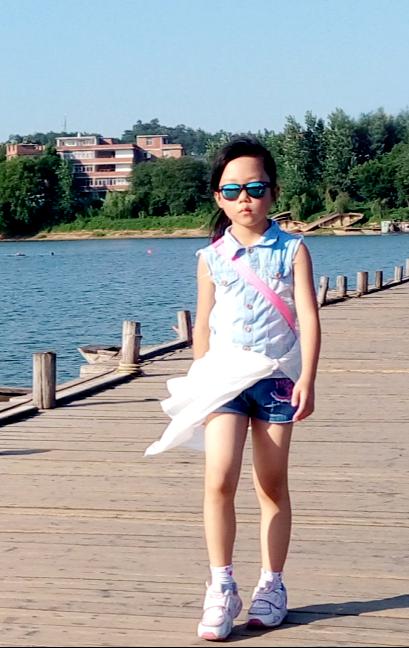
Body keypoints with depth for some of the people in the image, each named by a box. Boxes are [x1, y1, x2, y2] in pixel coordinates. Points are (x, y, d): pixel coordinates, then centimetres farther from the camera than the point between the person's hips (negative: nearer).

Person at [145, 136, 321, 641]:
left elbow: (308, 317, -5)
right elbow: (203, 327, 11)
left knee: (272, 487, 8)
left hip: (277, 377, 0)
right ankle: (221, 589, -5)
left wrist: (306, 380, -15)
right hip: (223, 377, 1)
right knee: (219, 480, -13)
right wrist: (196, 386, 12)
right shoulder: (211, 258, 5)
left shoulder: (292, 250, 0)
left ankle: (271, 586, 20)